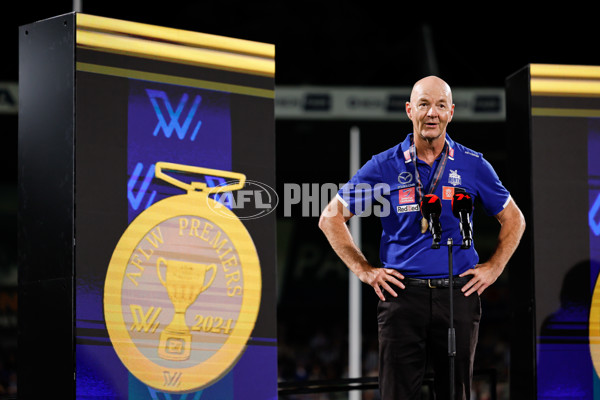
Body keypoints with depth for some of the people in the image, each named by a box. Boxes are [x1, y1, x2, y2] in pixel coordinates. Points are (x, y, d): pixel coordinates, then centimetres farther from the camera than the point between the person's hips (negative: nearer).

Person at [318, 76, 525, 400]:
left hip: (458, 296, 1)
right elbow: (331, 217, 8)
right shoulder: (384, 166, 2)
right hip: (402, 293, -1)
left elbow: (513, 219, 17)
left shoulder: (473, 166, 5)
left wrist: (493, 269, 7)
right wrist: (363, 270, 2)